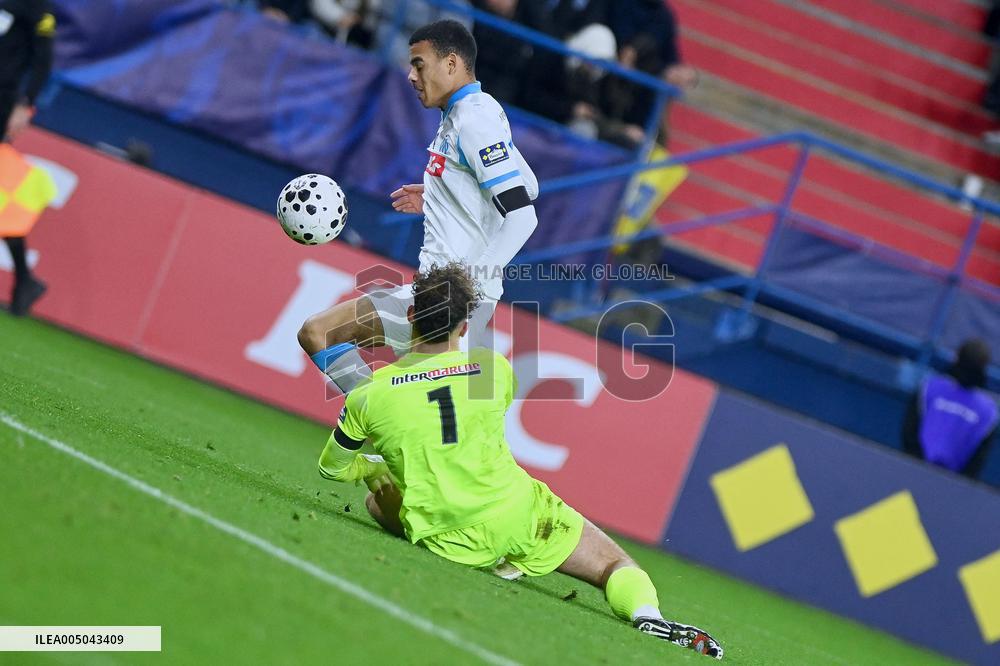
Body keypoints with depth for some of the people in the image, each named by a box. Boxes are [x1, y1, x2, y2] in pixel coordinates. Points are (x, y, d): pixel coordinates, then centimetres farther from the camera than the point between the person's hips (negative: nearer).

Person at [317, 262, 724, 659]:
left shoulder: (370, 396, -5)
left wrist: (375, 467, 31)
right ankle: (646, 615, -21)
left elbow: (331, 469, 10)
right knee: (617, 566, 12)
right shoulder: (495, 369, -2)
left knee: (377, 499, 29)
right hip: (516, 514, 0)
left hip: (447, 540, 0)